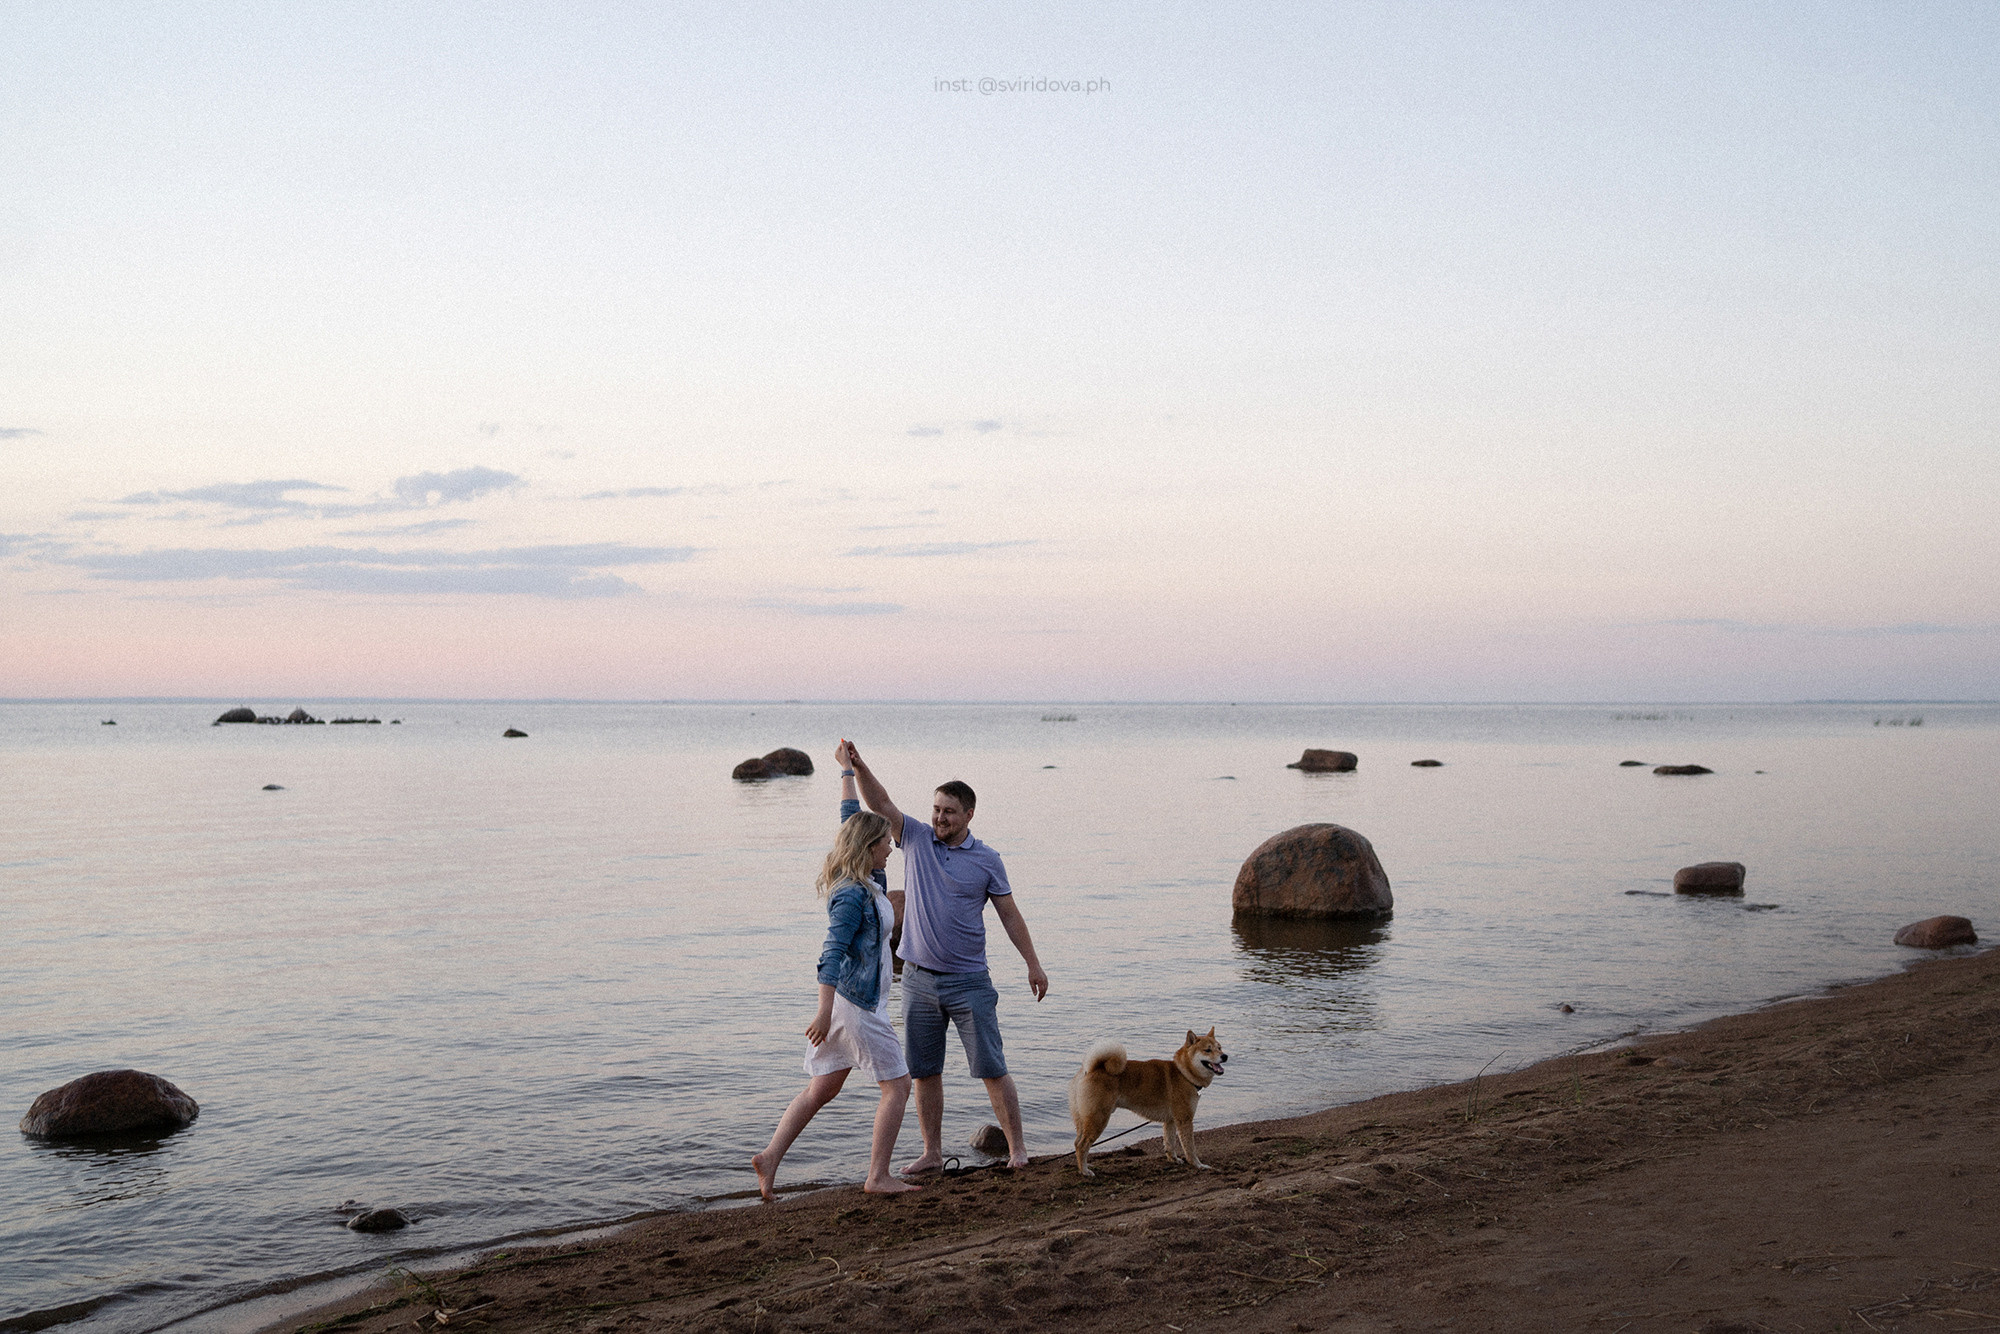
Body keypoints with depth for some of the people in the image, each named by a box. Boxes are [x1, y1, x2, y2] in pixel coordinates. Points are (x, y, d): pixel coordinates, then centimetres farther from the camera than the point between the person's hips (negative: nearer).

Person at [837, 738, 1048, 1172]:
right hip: (919, 980, 3)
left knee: (992, 1068, -1)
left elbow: (1009, 914, 4)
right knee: (924, 1071, 8)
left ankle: (1017, 1148, 9)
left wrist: (1033, 964, 2)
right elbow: (881, 803, -7)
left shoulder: (987, 860, -2)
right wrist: (856, 767, -24)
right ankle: (932, 1153, 18)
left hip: (969, 982, -3)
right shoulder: (917, 839, 3)